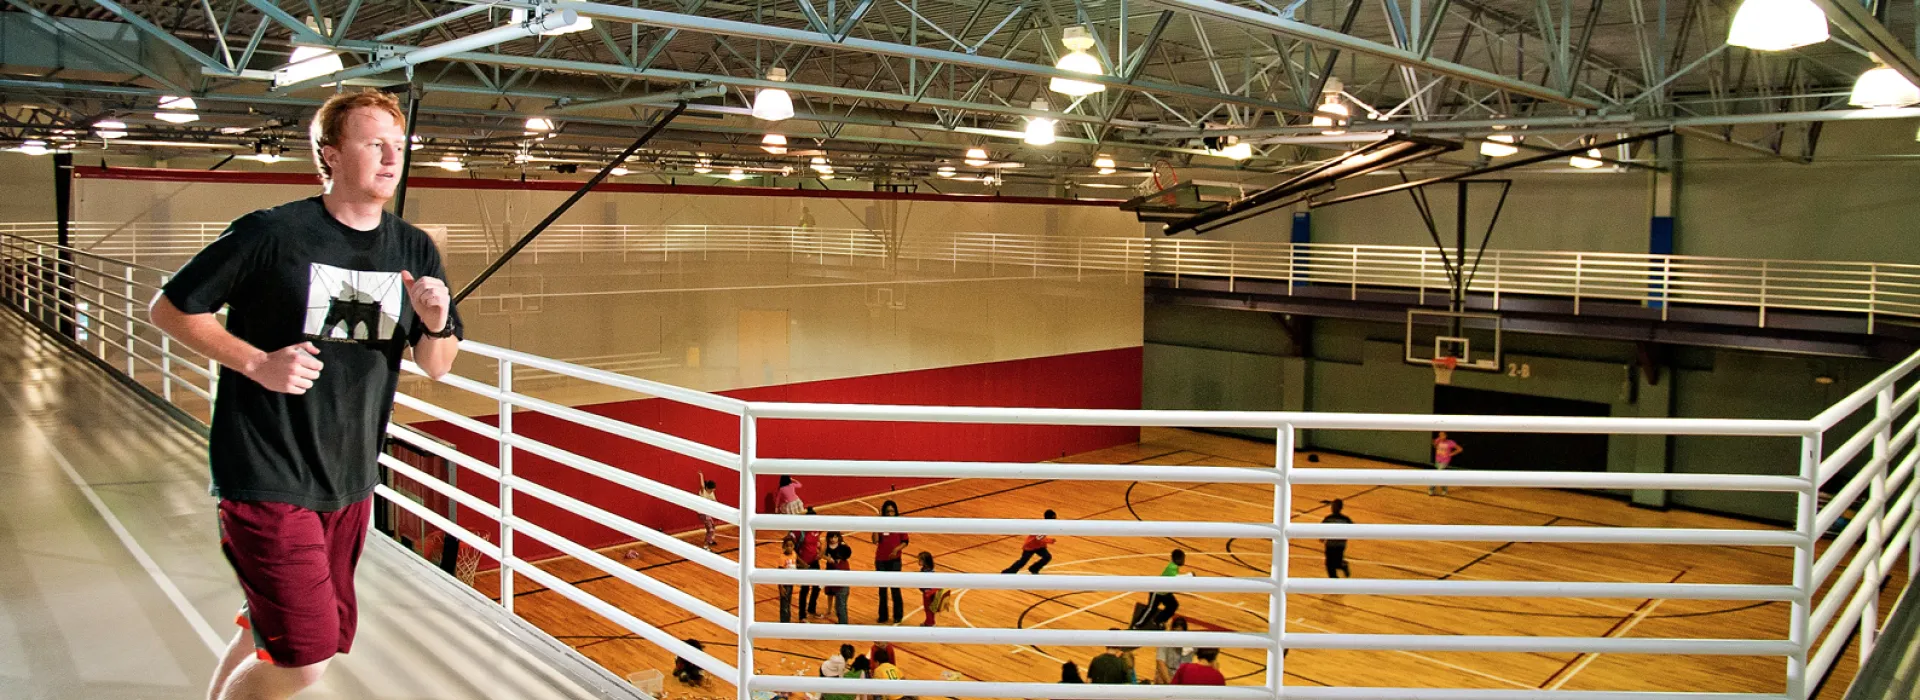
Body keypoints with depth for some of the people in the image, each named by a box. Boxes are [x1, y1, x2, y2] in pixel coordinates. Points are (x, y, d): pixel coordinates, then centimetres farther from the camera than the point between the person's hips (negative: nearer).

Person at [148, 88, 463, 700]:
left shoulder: (415, 250, 3)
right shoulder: (272, 233, -12)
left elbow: (436, 368, 8)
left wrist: (436, 325, -13)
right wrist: (257, 362, -15)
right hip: (267, 480, -6)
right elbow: (168, 309, -4)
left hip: (350, 483, 6)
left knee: (270, 633, 19)